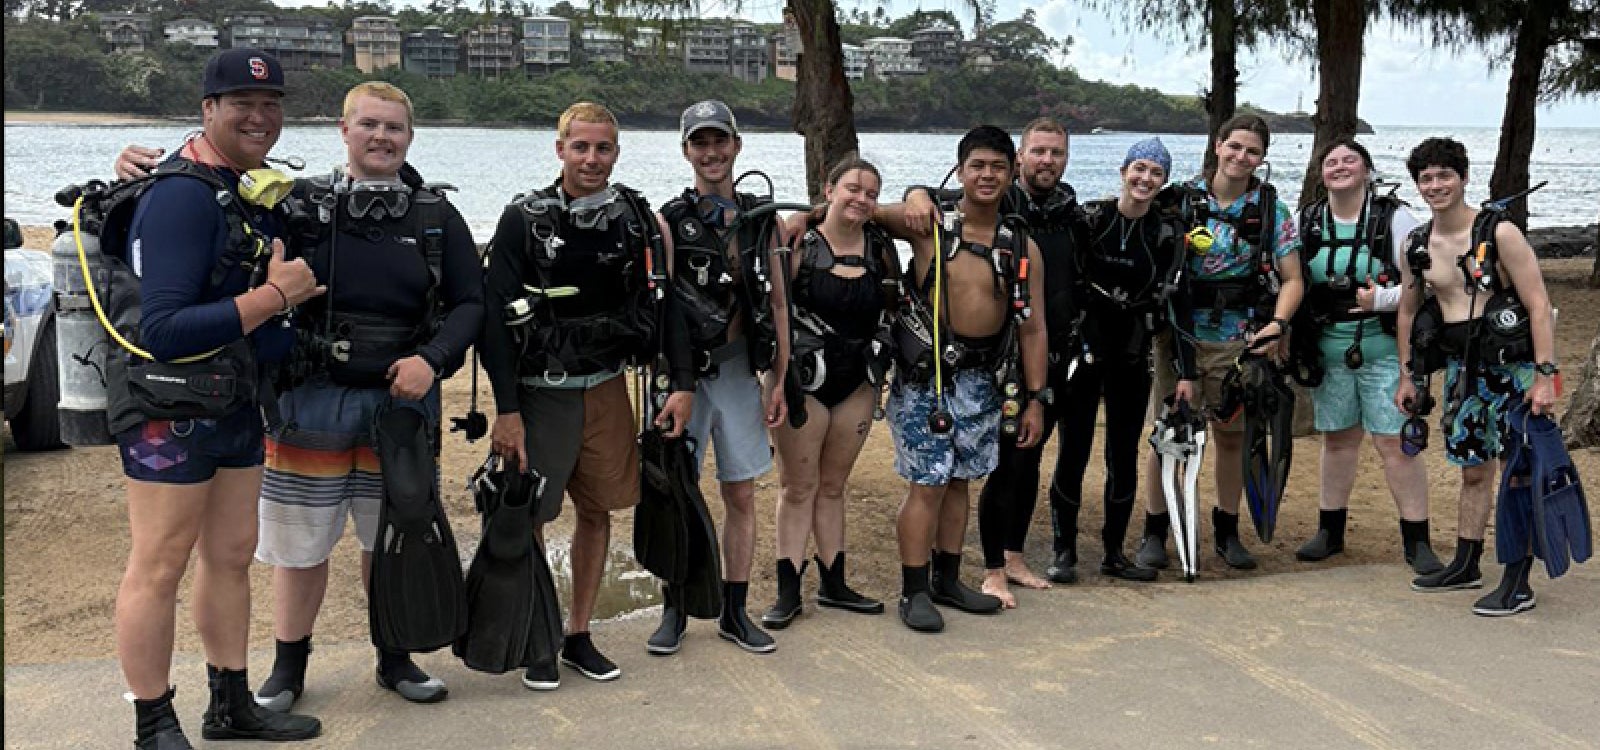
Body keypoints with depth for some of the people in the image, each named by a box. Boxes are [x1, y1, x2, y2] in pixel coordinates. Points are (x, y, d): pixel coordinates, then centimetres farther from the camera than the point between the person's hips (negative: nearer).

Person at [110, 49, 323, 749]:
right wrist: (273, 295, -24)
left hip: (236, 402, 9)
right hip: (169, 407, -9)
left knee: (231, 555, 16)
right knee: (159, 567, 1)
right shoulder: (183, 195, -19)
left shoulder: (256, 189, 9)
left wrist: (288, 280, 4)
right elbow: (163, 330, -26)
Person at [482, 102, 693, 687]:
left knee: (597, 510, 9)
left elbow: (661, 304, 7)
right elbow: (497, 317, -9)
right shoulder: (525, 219, -7)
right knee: (528, 518, 0)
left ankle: (579, 636, 22)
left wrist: (682, 384, -2)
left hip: (607, 387, 4)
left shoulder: (635, 217, 3)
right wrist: (506, 411, -14)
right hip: (540, 392, -3)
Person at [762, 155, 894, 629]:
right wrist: (777, 377, -16)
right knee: (798, 486, 3)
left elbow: (894, 311, 13)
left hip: (858, 381, 4)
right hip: (803, 378, -4)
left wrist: (882, 374, 9)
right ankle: (788, 592, 9)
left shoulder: (880, 248, 3)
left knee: (833, 485, 14)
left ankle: (833, 585, 22)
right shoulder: (800, 242, -9)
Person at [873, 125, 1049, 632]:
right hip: (925, 375, -4)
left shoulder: (1022, 246, 4)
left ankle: (947, 581, 27)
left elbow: (1032, 328, 6)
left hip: (982, 378, 4)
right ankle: (914, 592, 8)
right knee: (928, 484, -3)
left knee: (959, 480, 13)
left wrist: (1034, 399, 5)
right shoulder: (928, 225, -5)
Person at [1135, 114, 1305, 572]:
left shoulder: (1272, 210, 1)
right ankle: (1154, 533, 10)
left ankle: (1227, 530, 25)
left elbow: (1292, 279, -1)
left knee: (1231, 435, 10)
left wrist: (1278, 324, -18)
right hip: (1181, 336, -1)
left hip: (1238, 341, 1)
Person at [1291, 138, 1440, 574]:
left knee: (1395, 443, -5)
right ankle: (1330, 531, 24)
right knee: (1338, 440, 13)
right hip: (1328, 351, 4)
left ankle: (1417, 541, 4)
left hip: (1385, 350, -4)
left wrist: (1383, 298, -22)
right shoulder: (1307, 223, 7)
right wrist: (1294, 341, 2)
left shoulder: (1395, 219, -5)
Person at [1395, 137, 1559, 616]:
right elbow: (1408, 311, 17)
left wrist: (1545, 374, -19)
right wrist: (1408, 376, 16)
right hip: (1461, 367, 6)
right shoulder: (1417, 245, 5)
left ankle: (1518, 582, 1)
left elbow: (1539, 304, -13)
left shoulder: (1499, 232, -12)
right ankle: (1466, 566, 27)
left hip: (1513, 365, -6)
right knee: (1473, 469, 15)